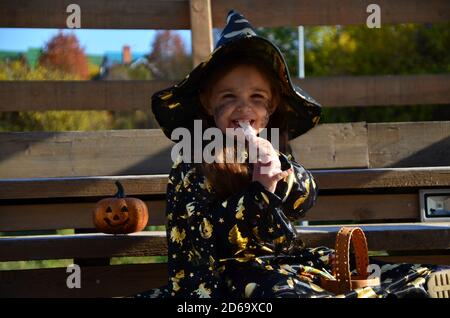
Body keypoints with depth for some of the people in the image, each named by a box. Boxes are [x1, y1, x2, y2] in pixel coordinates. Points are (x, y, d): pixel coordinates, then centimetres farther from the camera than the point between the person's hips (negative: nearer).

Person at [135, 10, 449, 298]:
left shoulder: (270, 149, 10)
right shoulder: (193, 165, -7)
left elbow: (307, 196, -1)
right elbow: (208, 232, -17)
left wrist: (279, 166, -21)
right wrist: (261, 188, -23)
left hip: (283, 259, 6)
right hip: (231, 270, -6)